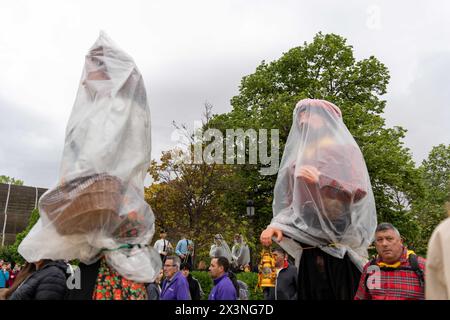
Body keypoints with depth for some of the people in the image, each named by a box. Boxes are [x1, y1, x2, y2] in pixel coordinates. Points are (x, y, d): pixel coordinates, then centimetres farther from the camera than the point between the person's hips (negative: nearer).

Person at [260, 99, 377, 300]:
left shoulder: (344, 148, 5)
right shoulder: (299, 156, 19)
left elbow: (360, 191, -8)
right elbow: (290, 201, 14)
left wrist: (322, 179, -21)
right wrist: (277, 225, -4)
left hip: (340, 242, -4)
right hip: (308, 245, 5)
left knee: (342, 294, -7)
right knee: (311, 294, 3)